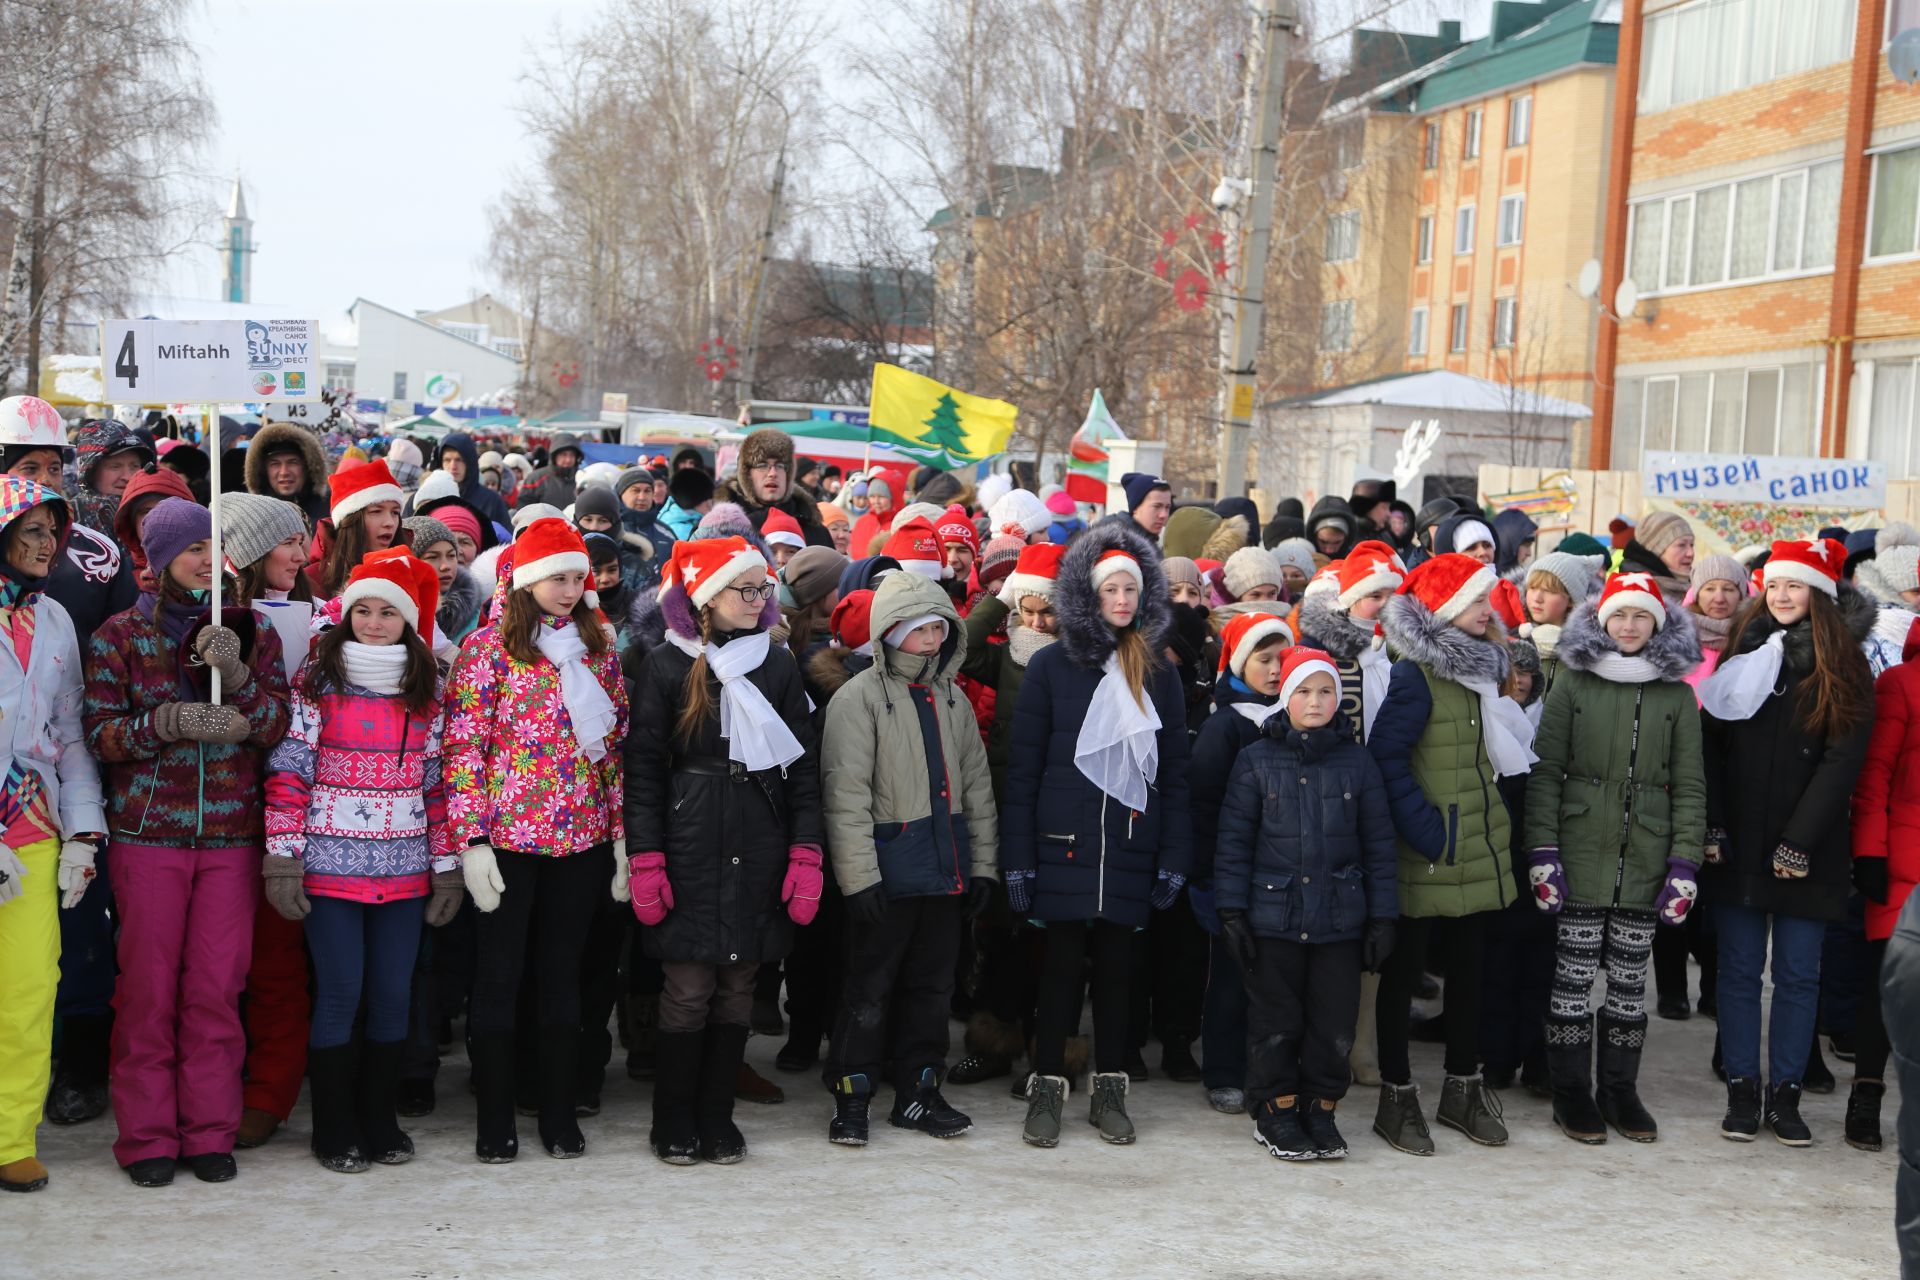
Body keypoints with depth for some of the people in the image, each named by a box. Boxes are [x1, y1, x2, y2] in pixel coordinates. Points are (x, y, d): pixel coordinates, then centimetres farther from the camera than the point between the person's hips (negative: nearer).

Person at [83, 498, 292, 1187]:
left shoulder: (253, 631, 9)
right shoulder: (119, 635, 3)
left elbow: (276, 724, 2)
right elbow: (99, 734, -1)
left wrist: (238, 677, -16)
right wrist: (168, 723, -18)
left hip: (232, 833, 2)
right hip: (147, 834, -1)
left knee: (217, 987, 2)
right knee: (148, 987, 0)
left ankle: (210, 1131, 12)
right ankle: (146, 1136, 11)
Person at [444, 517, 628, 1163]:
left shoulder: (598, 649, 10)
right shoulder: (488, 648, -3)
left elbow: (616, 745, 12)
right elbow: (463, 747, -7)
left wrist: (622, 834, 8)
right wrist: (472, 839, -12)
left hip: (582, 840, 4)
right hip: (507, 838, -4)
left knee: (563, 970, 10)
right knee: (499, 974, 3)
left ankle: (560, 1114, 19)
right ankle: (495, 1121, 13)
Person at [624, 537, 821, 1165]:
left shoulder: (778, 664, 9)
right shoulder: (667, 666, 0)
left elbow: (803, 765, 9)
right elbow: (643, 768, -1)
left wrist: (805, 855, 0)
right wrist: (646, 860, -9)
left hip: (759, 849, 3)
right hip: (689, 847, -3)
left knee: (738, 988, 6)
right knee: (688, 989, -3)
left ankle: (717, 1118, 19)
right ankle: (674, 1124, 12)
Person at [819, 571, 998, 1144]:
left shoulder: (950, 698, 12)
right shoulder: (860, 697, -8)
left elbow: (976, 785, 16)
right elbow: (846, 795, -13)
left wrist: (982, 864, 11)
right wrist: (859, 876, -18)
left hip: (946, 869, 6)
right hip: (889, 869, -6)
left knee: (932, 984, 12)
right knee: (869, 988, 2)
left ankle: (918, 1092, 23)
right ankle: (851, 1098, 12)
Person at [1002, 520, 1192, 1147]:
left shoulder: (1158, 673, 9)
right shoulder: (1052, 666, 1)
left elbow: (1175, 771, 9)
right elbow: (1022, 767, 0)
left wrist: (1173, 857, 3)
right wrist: (1017, 858, -5)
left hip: (1131, 846, 2)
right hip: (1065, 842, -2)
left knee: (1117, 962, 8)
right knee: (1063, 961, 1)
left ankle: (1110, 1091, 18)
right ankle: (1046, 1089, 12)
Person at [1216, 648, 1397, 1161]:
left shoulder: (1357, 761, 4)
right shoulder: (1256, 760, -1)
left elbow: (1378, 843, 6)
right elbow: (1234, 840, 0)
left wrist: (1382, 915, 2)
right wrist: (1232, 910, -5)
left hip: (1340, 917, 2)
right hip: (1274, 915, -1)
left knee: (1334, 1020, 6)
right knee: (1276, 1020, 7)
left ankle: (1320, 1108, 22)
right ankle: (1275, 1110, 21)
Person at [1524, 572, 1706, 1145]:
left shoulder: (1677, 694, 7)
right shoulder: (1572, 682, 2)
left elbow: (1689, 785, 8)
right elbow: (1545, 770, 0)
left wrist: (1685, 862, 0)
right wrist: (1542, 850, -8)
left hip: (1645, 858, 2)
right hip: (1581, 855, -2)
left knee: (1630, 979, 7)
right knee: (1573, 975, 0)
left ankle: (1619, 1090, 19)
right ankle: (1571, 1092, 12)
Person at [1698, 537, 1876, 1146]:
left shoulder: (1842, 670, 0)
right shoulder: (1741, 656, 8)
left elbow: (1842, 761, -7)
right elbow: (1712, 746, 4)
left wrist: (1799, 840, -13)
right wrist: (1713, 827, -6)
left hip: (1805, 852, -2)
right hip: (1738, 845, 2)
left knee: (1798, 974, 3)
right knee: (1740, 968, 5)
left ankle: (1785, 1094, 12)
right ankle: (1742, 1090, 12)